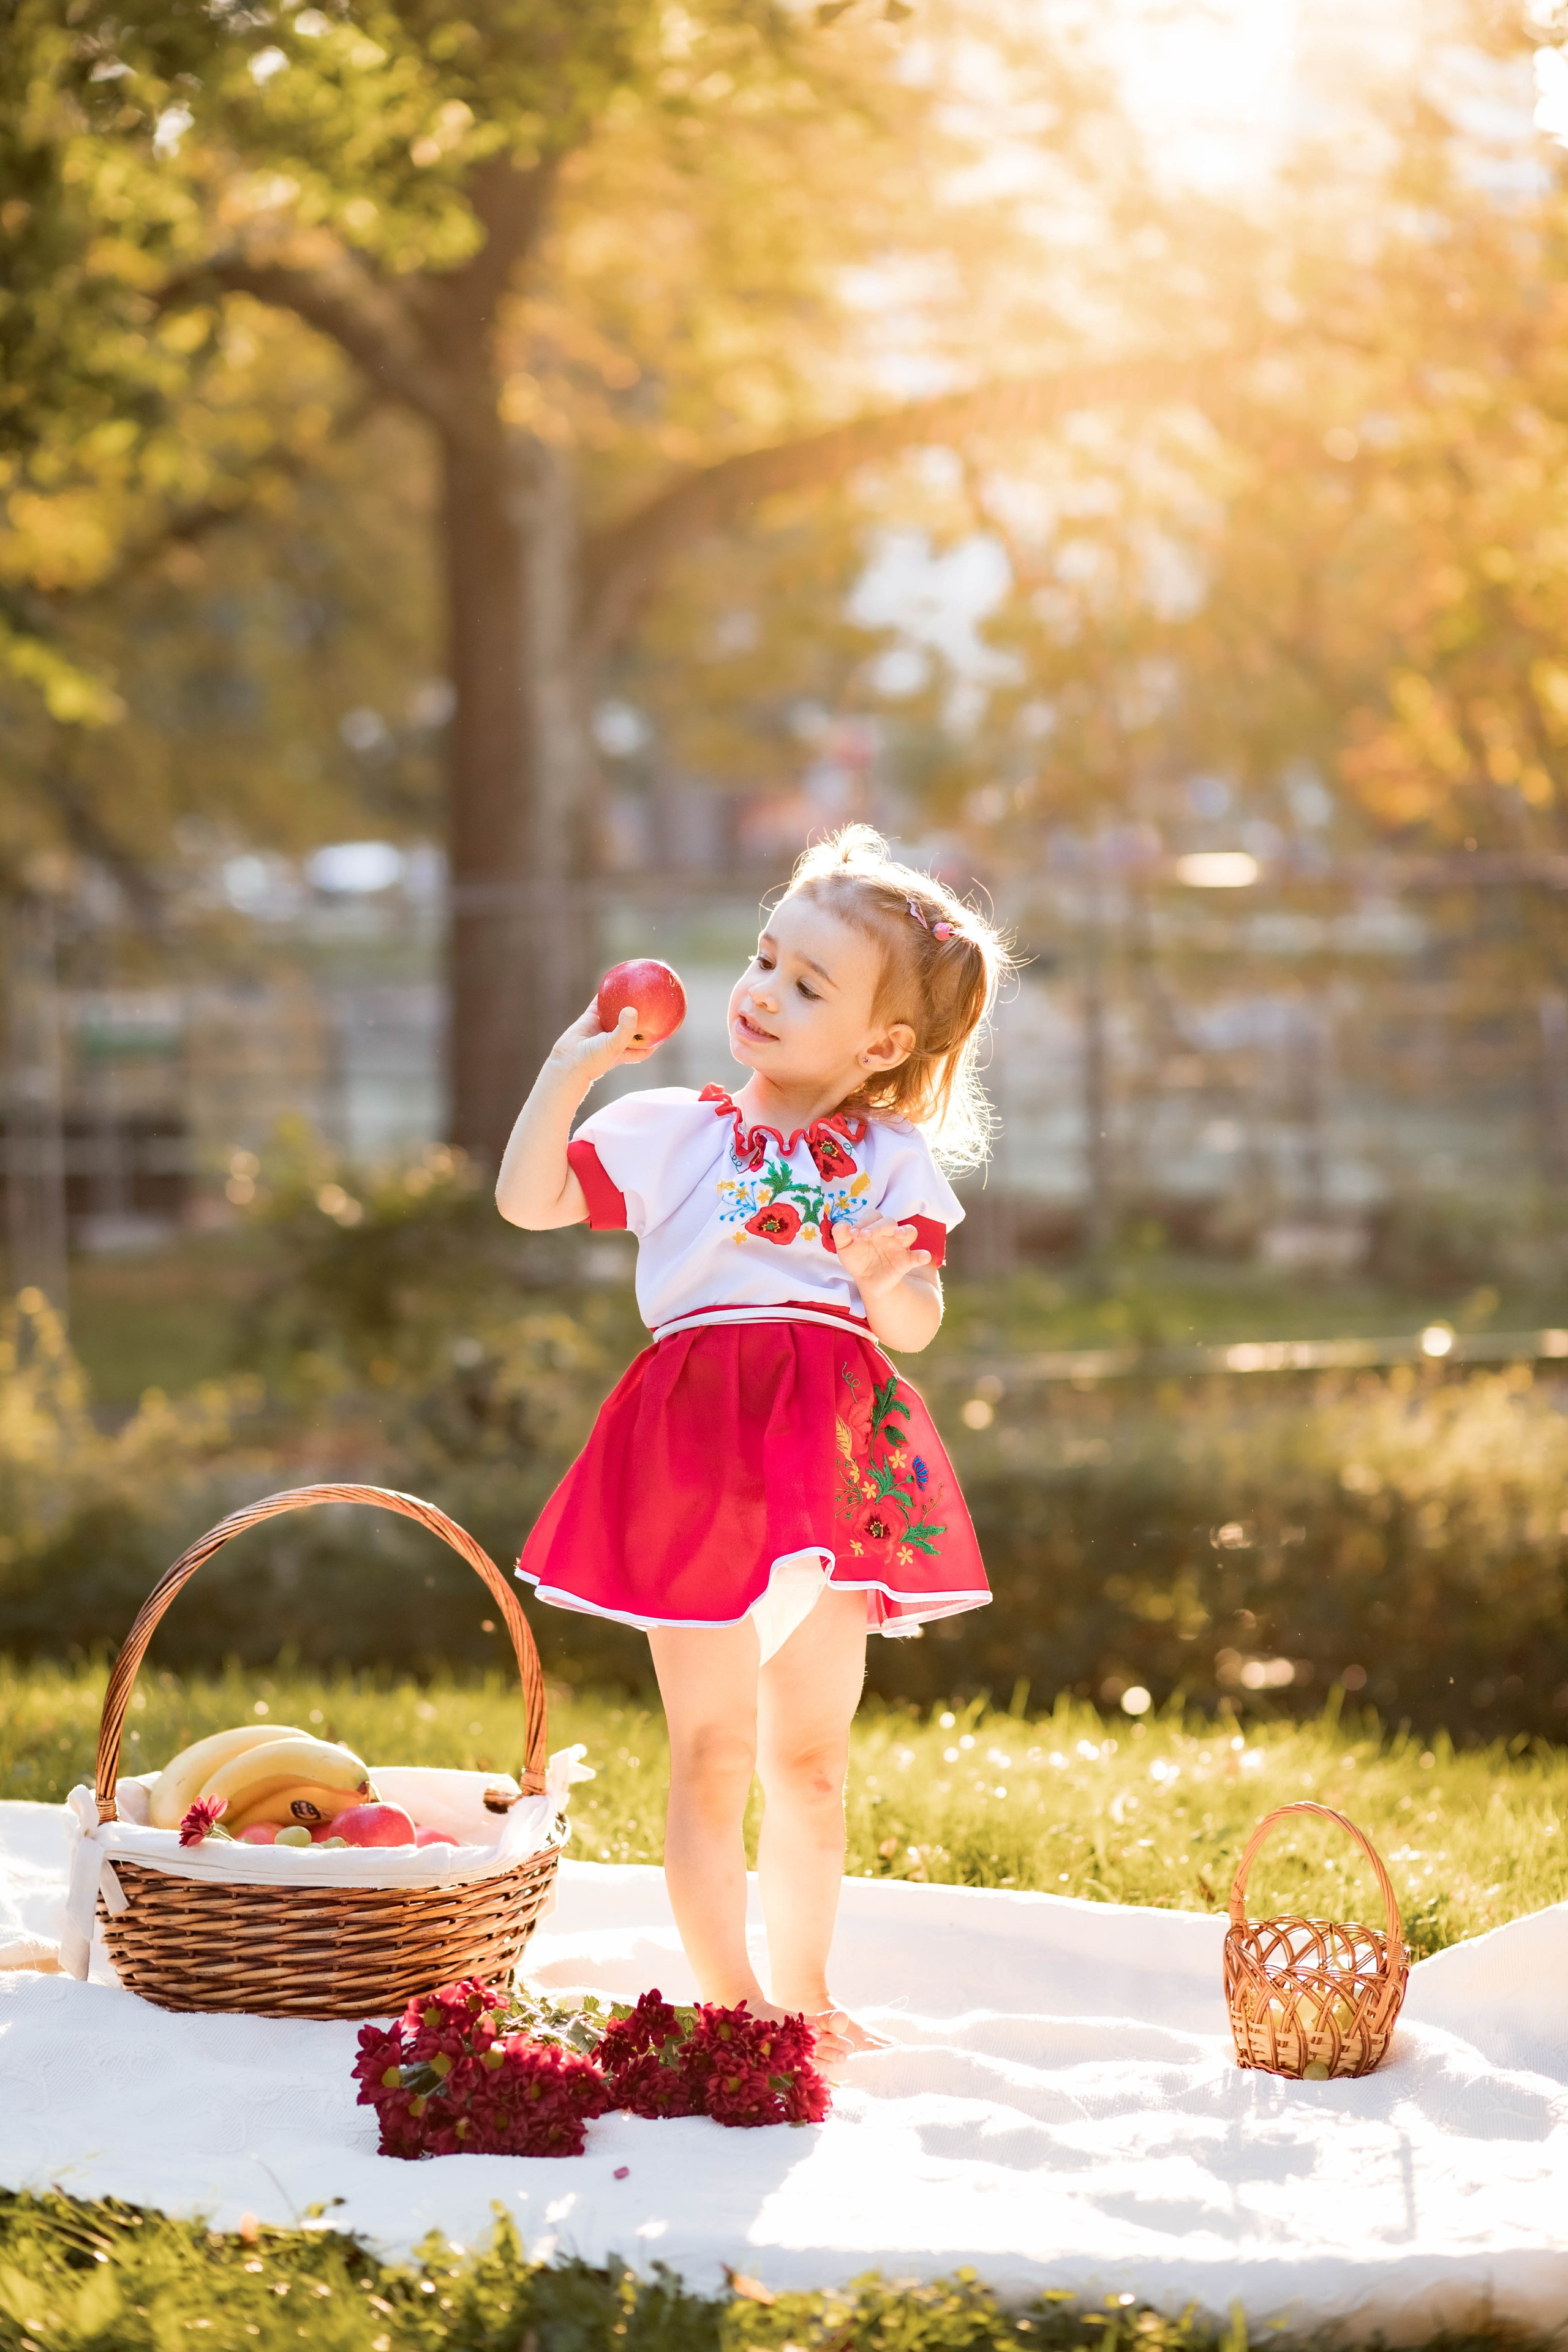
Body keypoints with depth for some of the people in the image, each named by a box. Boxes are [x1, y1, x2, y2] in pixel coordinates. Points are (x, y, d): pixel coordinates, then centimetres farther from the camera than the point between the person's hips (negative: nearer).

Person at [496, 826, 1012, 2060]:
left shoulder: (896, 1163, 10)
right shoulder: (670, 1131, 8)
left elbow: (917, 1323, 3)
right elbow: (528, 1200, 2)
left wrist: (891, 1281, -19)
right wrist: (572, 1068, -6)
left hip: (838, 1452, 2)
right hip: (700, 1443, -1)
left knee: (813, 1754, 12)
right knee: (715, 1748, -1)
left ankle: (804, 1992, 25)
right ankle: (728, 1997, 8)